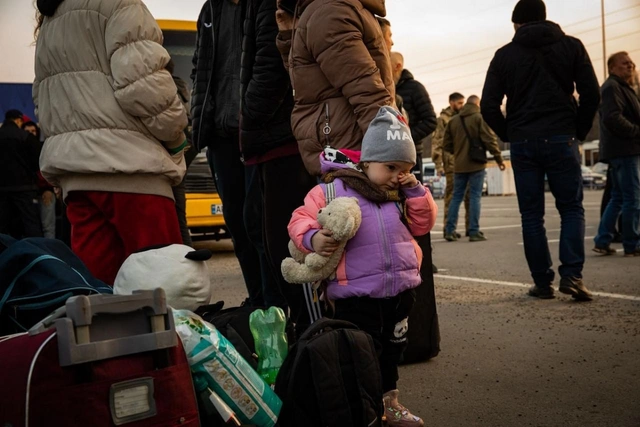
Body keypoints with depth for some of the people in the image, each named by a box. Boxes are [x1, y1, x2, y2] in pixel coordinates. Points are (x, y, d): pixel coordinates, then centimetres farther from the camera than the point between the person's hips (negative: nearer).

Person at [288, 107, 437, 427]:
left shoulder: (402, 196, 11)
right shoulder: (333, 190, -8)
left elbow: (423, 224, 11)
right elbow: (301, 219, -7)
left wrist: (415, 190, 0)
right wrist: (313, 238, -27)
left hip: (400, 290, 6)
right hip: (356, 295, -6)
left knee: (391, 350, 20)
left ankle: (388, 401, 37)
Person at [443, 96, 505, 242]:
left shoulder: (453, 120, 8)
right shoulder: (480, 118, -7)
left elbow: (447, 144, 9)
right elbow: (490, 140, -11)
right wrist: (499, 158, -1)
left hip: (459, 165, 4)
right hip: (476, 164, -4)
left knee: (456, 197, 10)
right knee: (475, 197, -1)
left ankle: (449, 230, 7)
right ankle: (474, 231, -2)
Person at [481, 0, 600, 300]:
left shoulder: (505, 55, 5)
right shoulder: (571, 46, 5)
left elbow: (488, 106, 0)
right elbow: (591, 94, 0)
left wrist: (509, 135, 11)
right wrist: (579, 132, 10)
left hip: (522, 144, 0)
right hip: (561, 140, 0)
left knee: (531, 215, 7)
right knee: (571, 208, 8)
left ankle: (542, 282, 7)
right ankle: (571, 274, -8)